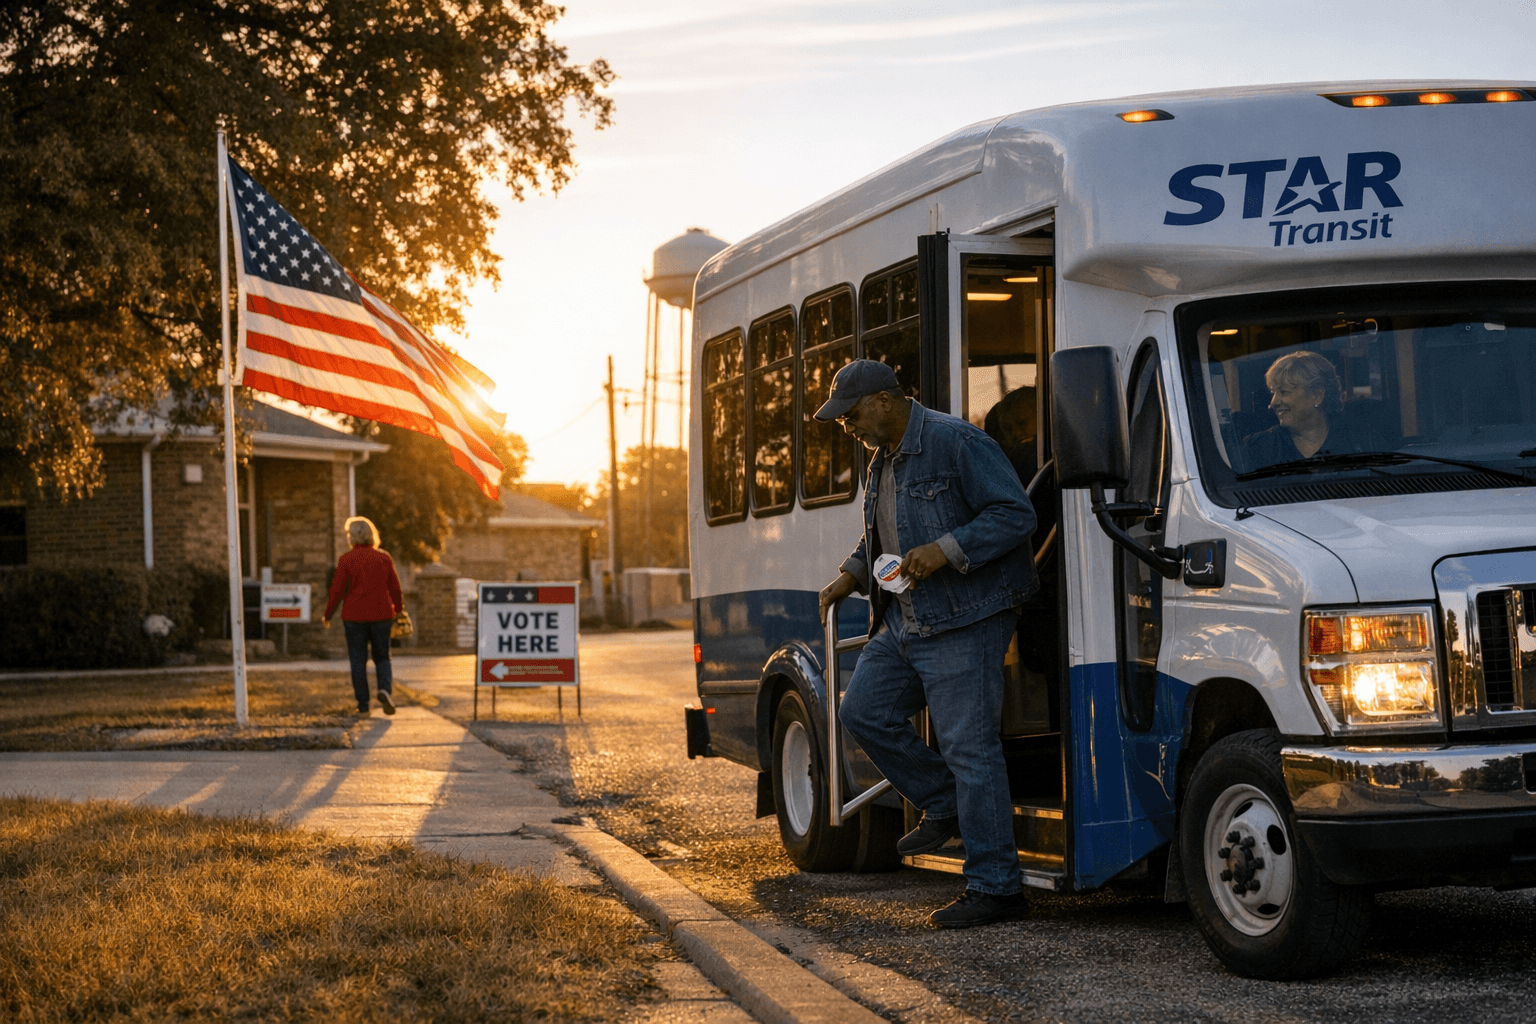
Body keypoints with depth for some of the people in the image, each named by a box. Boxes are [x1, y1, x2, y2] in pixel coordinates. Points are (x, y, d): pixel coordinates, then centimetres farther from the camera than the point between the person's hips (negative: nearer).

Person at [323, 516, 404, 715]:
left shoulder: (346, 559, -7)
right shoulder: (384, 558, 1)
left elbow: (337, 589, -6)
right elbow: (395, 587, 6)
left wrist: (327, 615, 5)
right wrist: (398, 609, 24)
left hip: (354, 615, -2)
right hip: (381, 615, 2)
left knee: (358, 660, 6)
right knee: (382, 657, 13)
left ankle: (363, 705, 3)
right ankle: (385, 689, -14)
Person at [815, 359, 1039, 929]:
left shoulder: (956, 443, -14)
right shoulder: (882, 461, 16)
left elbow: (1016, 515, -18)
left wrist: (946, 551, -25)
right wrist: (850, 575, 13)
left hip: (963, 625, -10)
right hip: (902, 623, 10)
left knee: (969, 748, -9)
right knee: (863, 712, 9)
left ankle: (995, 888, -4)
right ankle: (946, 808, 22)